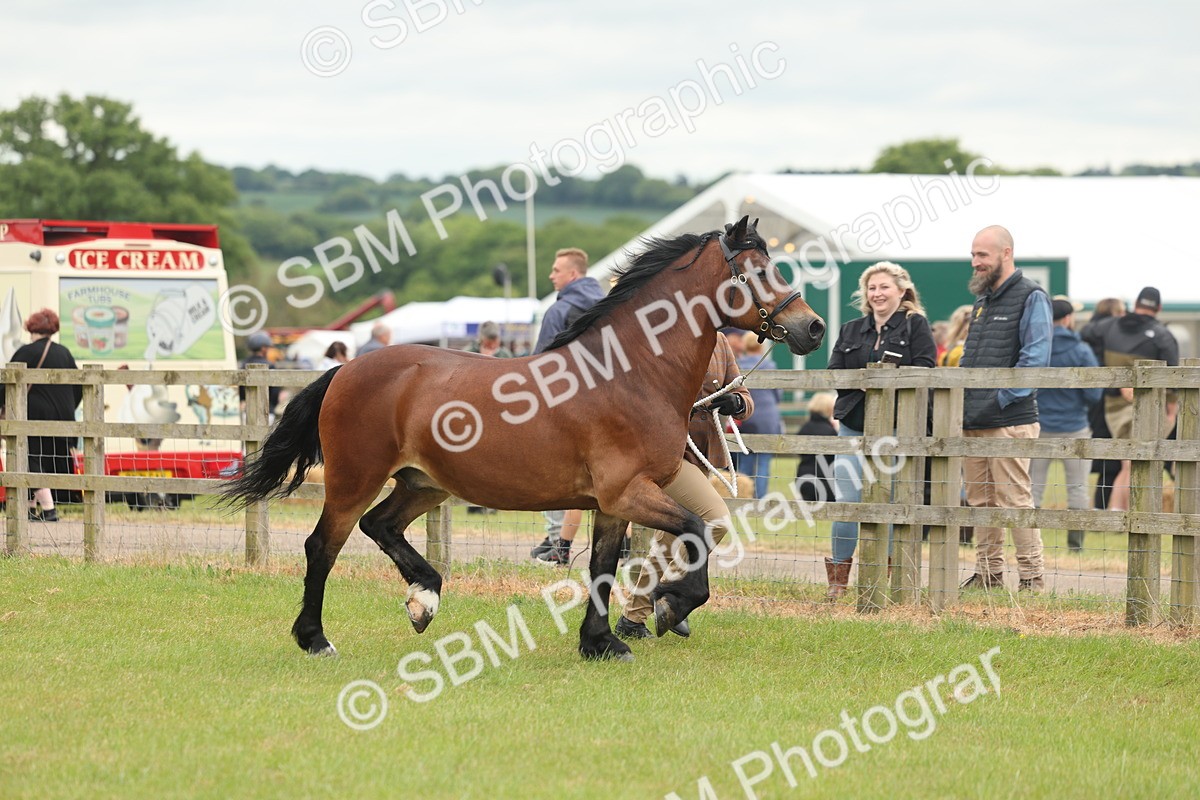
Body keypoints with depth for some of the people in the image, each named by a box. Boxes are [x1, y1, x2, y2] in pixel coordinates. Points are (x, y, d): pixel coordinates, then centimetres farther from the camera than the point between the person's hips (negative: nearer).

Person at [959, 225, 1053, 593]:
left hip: (1009, 420, -8)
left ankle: (1031, 577, -5)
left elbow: (1035, 358, -13)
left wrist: (1000, 400, -17)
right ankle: (987, 573, 16)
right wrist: (960, 404, 13)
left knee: (1014, 499, -8)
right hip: (972, 423, 8)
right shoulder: (982, 300, 21)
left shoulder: (1031, 297, -5)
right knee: (979, 500, 10)